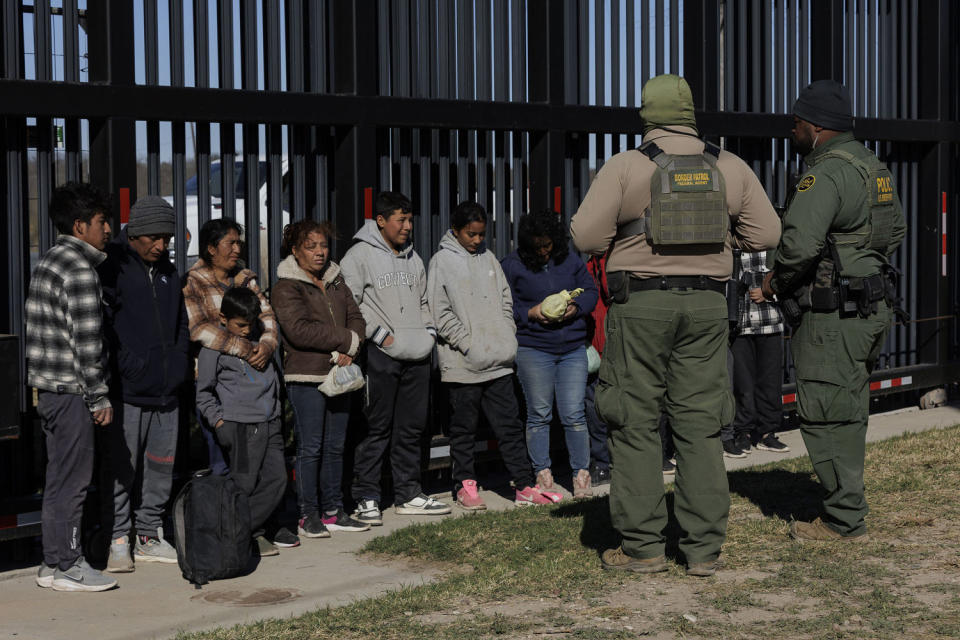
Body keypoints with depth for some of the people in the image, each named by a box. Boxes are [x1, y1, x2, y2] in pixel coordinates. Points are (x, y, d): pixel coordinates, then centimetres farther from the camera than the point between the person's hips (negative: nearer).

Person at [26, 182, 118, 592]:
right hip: (70, 389, -10)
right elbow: (87, 343, -19)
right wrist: (100, 399, -14)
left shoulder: (48, 263, 15)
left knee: (60, 478, 15)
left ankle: (53, 563, 20)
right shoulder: (79, 270, -16)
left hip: (48, 388, 10)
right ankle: (66, 567, 2)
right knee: (71, 480, -3)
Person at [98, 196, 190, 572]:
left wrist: (178, 361, 14)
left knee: (160, 468, 11)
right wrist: (128, 365, -16)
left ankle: (149, 537, 21)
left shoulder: (167, 271, 16)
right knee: (121, 468, -4)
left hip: (166, 390, 7)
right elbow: (100, 323, -12)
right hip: (127, 390, -7)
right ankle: (119, 540, 5)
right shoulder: (112, 266, -7)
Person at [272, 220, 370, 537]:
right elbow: (299, 330, -19)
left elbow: (355, 317, 13)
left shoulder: (335, 280, 16)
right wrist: (347, 340, -13)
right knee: (310, 448, -4)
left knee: (335, 446, 10)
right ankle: (308, 514, 2)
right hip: (306, 377, -7)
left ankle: (333, 511, 18)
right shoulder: (286, 288, -7)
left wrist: (348, 349, -8)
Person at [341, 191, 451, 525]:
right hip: (380, 357, -7)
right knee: (376, 428, -5)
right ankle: (366, 498, 1)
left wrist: (429, 332, 11)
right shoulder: (359, 256, -5)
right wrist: (380, 335, -14)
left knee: (412, 427, 11)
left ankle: (408, 494, 19)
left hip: (417, 357, 7)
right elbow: (351, 305, -12)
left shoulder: (412, 257, 19)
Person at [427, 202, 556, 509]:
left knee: (510, 425, 4)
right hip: (463, 364, -4)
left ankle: (524, 486, 6)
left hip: (499, 361, 4)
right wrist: (469, 346, -12)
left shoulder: (488, 258, 14)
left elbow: (506, 299, 17)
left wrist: (508, 339, 4)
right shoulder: (442, 262, -2)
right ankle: (465, 486, 14)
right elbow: (441, 313, -7)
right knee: (464, 428, 3)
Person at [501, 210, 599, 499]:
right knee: (539, 415, 3)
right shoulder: (512, 265, 1)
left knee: (574, 414, -1)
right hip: (532, 348, -2)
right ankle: (543, 474, 12)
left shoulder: (570, 260, 8)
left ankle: (581, 474, 6)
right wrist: (530, 313, -14)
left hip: (573, 348, 2)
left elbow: (591, 291, 15)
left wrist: (576, 307, -6)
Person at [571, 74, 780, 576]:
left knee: (635, 425, 4)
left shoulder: (626, 167, -5)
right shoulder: (729, 168, 6)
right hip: (706, 304, 3)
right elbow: (765, 234, 7)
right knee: (700, 426, 6)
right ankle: (703, 549, 7)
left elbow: (587, 236, -9)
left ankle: (642, 547, 5)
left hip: (641, 303, -3)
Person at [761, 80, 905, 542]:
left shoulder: (827, 173, -17)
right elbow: (896, 230, 26)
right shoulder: (874, 167, 14)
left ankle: (845, 522, 0)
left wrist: (777, 281, -10)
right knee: (847, 413, 15)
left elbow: (800, 242, -27)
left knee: (824, 416, -4)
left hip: (833, 316, -10)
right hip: (873, 308, 10)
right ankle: (846, 510, 22)